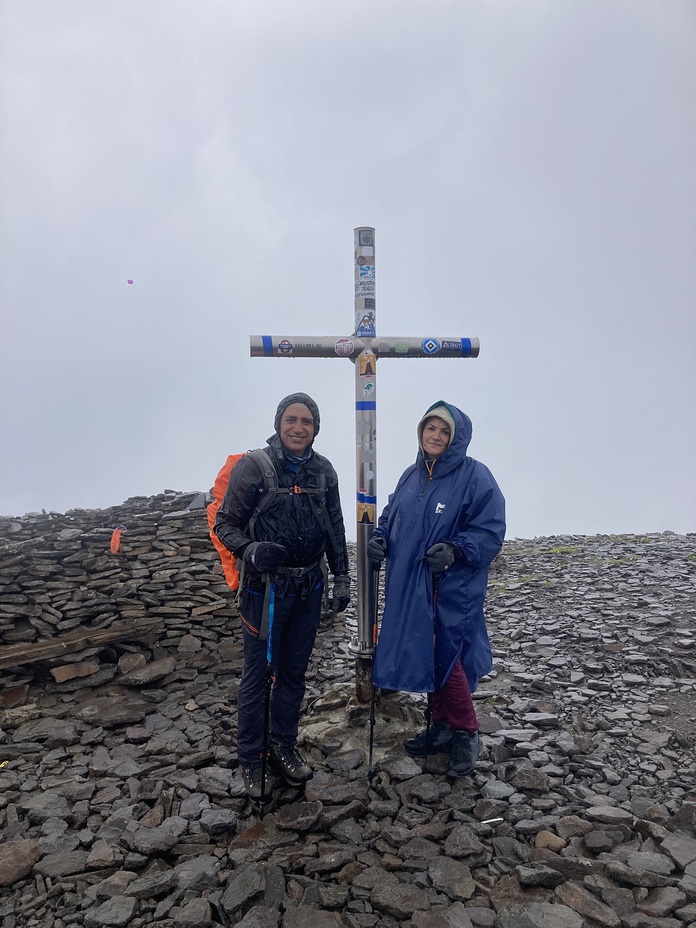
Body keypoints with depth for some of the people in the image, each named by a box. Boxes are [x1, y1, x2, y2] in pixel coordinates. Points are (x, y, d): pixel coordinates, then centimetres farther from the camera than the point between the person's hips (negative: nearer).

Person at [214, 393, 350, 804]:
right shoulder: (254, 467, -12)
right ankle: (252, 761, 25)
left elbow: (335, 527, 10)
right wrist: (249, 550, -29)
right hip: (266, 589, -4)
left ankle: (284, 747, 36)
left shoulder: (323, 470, 1)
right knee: (258, 674, 6)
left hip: (309, 589, 4)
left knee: (294, 673, 17)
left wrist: (342, 577, 9)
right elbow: (226, 523, -9)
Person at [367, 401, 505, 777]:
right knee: (422, 656, 15)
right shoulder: (412, 475, 10)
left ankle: (465, 733, 21)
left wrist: (455, 551, -27)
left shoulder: (475, 477, -11)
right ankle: (442, 726, 35)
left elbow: (490, 531, -14)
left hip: (453, 589, -7)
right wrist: (380, 539, 0)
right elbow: (391, 516, 19)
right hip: (410, 587, 7)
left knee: (445, 658, -3)